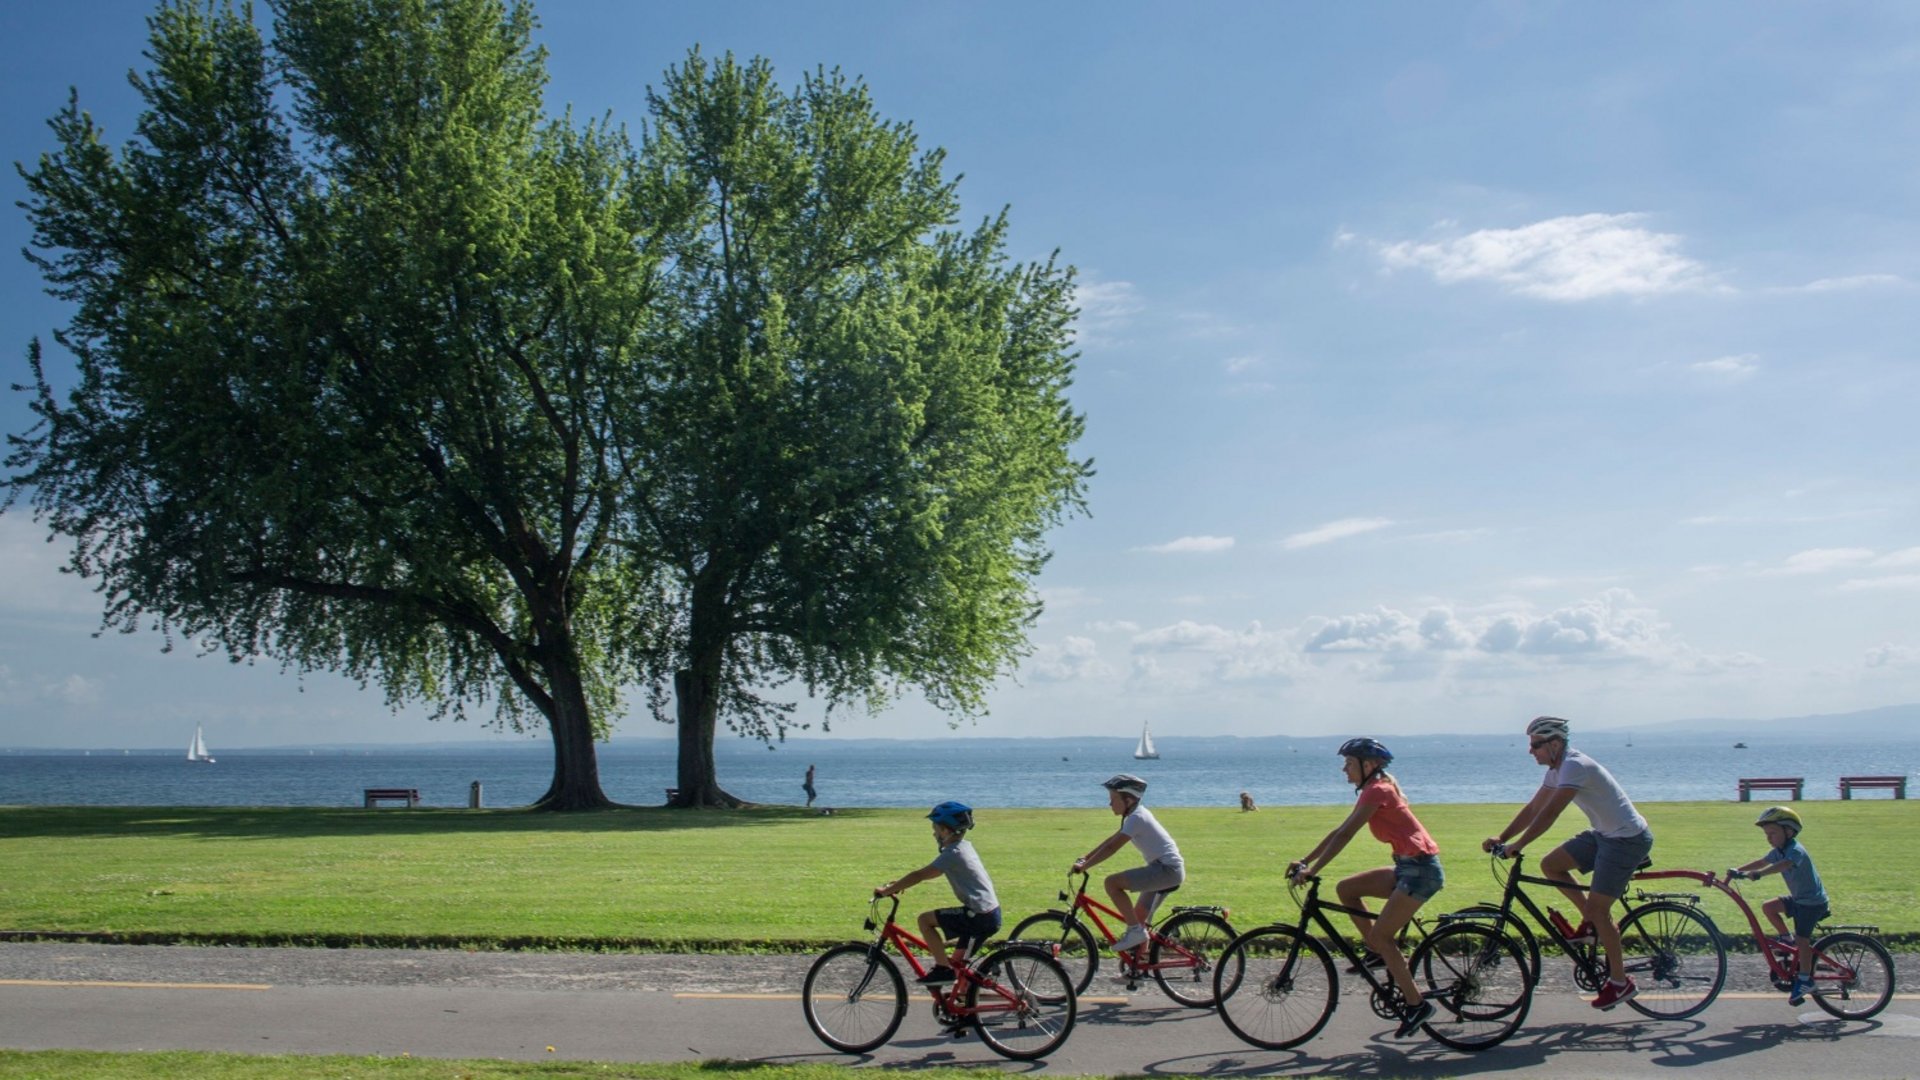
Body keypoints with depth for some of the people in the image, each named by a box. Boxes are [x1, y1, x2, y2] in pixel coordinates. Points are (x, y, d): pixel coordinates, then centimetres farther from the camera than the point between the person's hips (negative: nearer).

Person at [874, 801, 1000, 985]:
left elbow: (919, 875, -16)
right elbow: (928, 873, 23)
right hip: (991, 914, 9)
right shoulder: (964, 847, 15)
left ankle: (943, 969, -4)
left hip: (979, 916, -9)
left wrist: (887, 891, -10)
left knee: (925, 919, -7)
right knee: (957, 964, 19)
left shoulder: (952, 854, -14)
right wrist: (899, 884, 19)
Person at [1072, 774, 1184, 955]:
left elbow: (1112, 847, -19)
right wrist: (1085, 857, 15)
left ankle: (1135, 930, -14)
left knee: (1112, 882, -18)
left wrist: (1084, 866, -18)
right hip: (1170, 871, 10)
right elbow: (1111, 840, 21)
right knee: (1139, 918, 15)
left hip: (1167, 869, -10)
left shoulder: (1137, 818, -14)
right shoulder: (1137, 815, 16)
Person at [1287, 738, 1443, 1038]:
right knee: (1346, 888, 5)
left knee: (1380, 935, -11)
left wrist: (1311, 870, -19)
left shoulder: (1378, 790, -14)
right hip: (1408, 867, 9)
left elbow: (1344, 835, -19)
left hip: (1421, 869, -9)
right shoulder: (1376, 790, 16)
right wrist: (1304, 861, 14)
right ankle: (1378, 952, 11)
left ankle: (1416, 1004, -5)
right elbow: (1340, 831, 17)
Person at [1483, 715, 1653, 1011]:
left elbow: (1550, 813, -30)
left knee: (1597, 908, -8)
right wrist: (1501, 838, -1)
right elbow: (1532, 809, 8)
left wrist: (1517, 845, -30)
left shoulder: (1575, 766, -24)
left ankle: (1620, 982, 4)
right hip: (1604, 834, 9)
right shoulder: (1558, 769, 7)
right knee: (1550, 864, 2)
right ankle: (1592, 923, 12)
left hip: (1629, 839, -9)